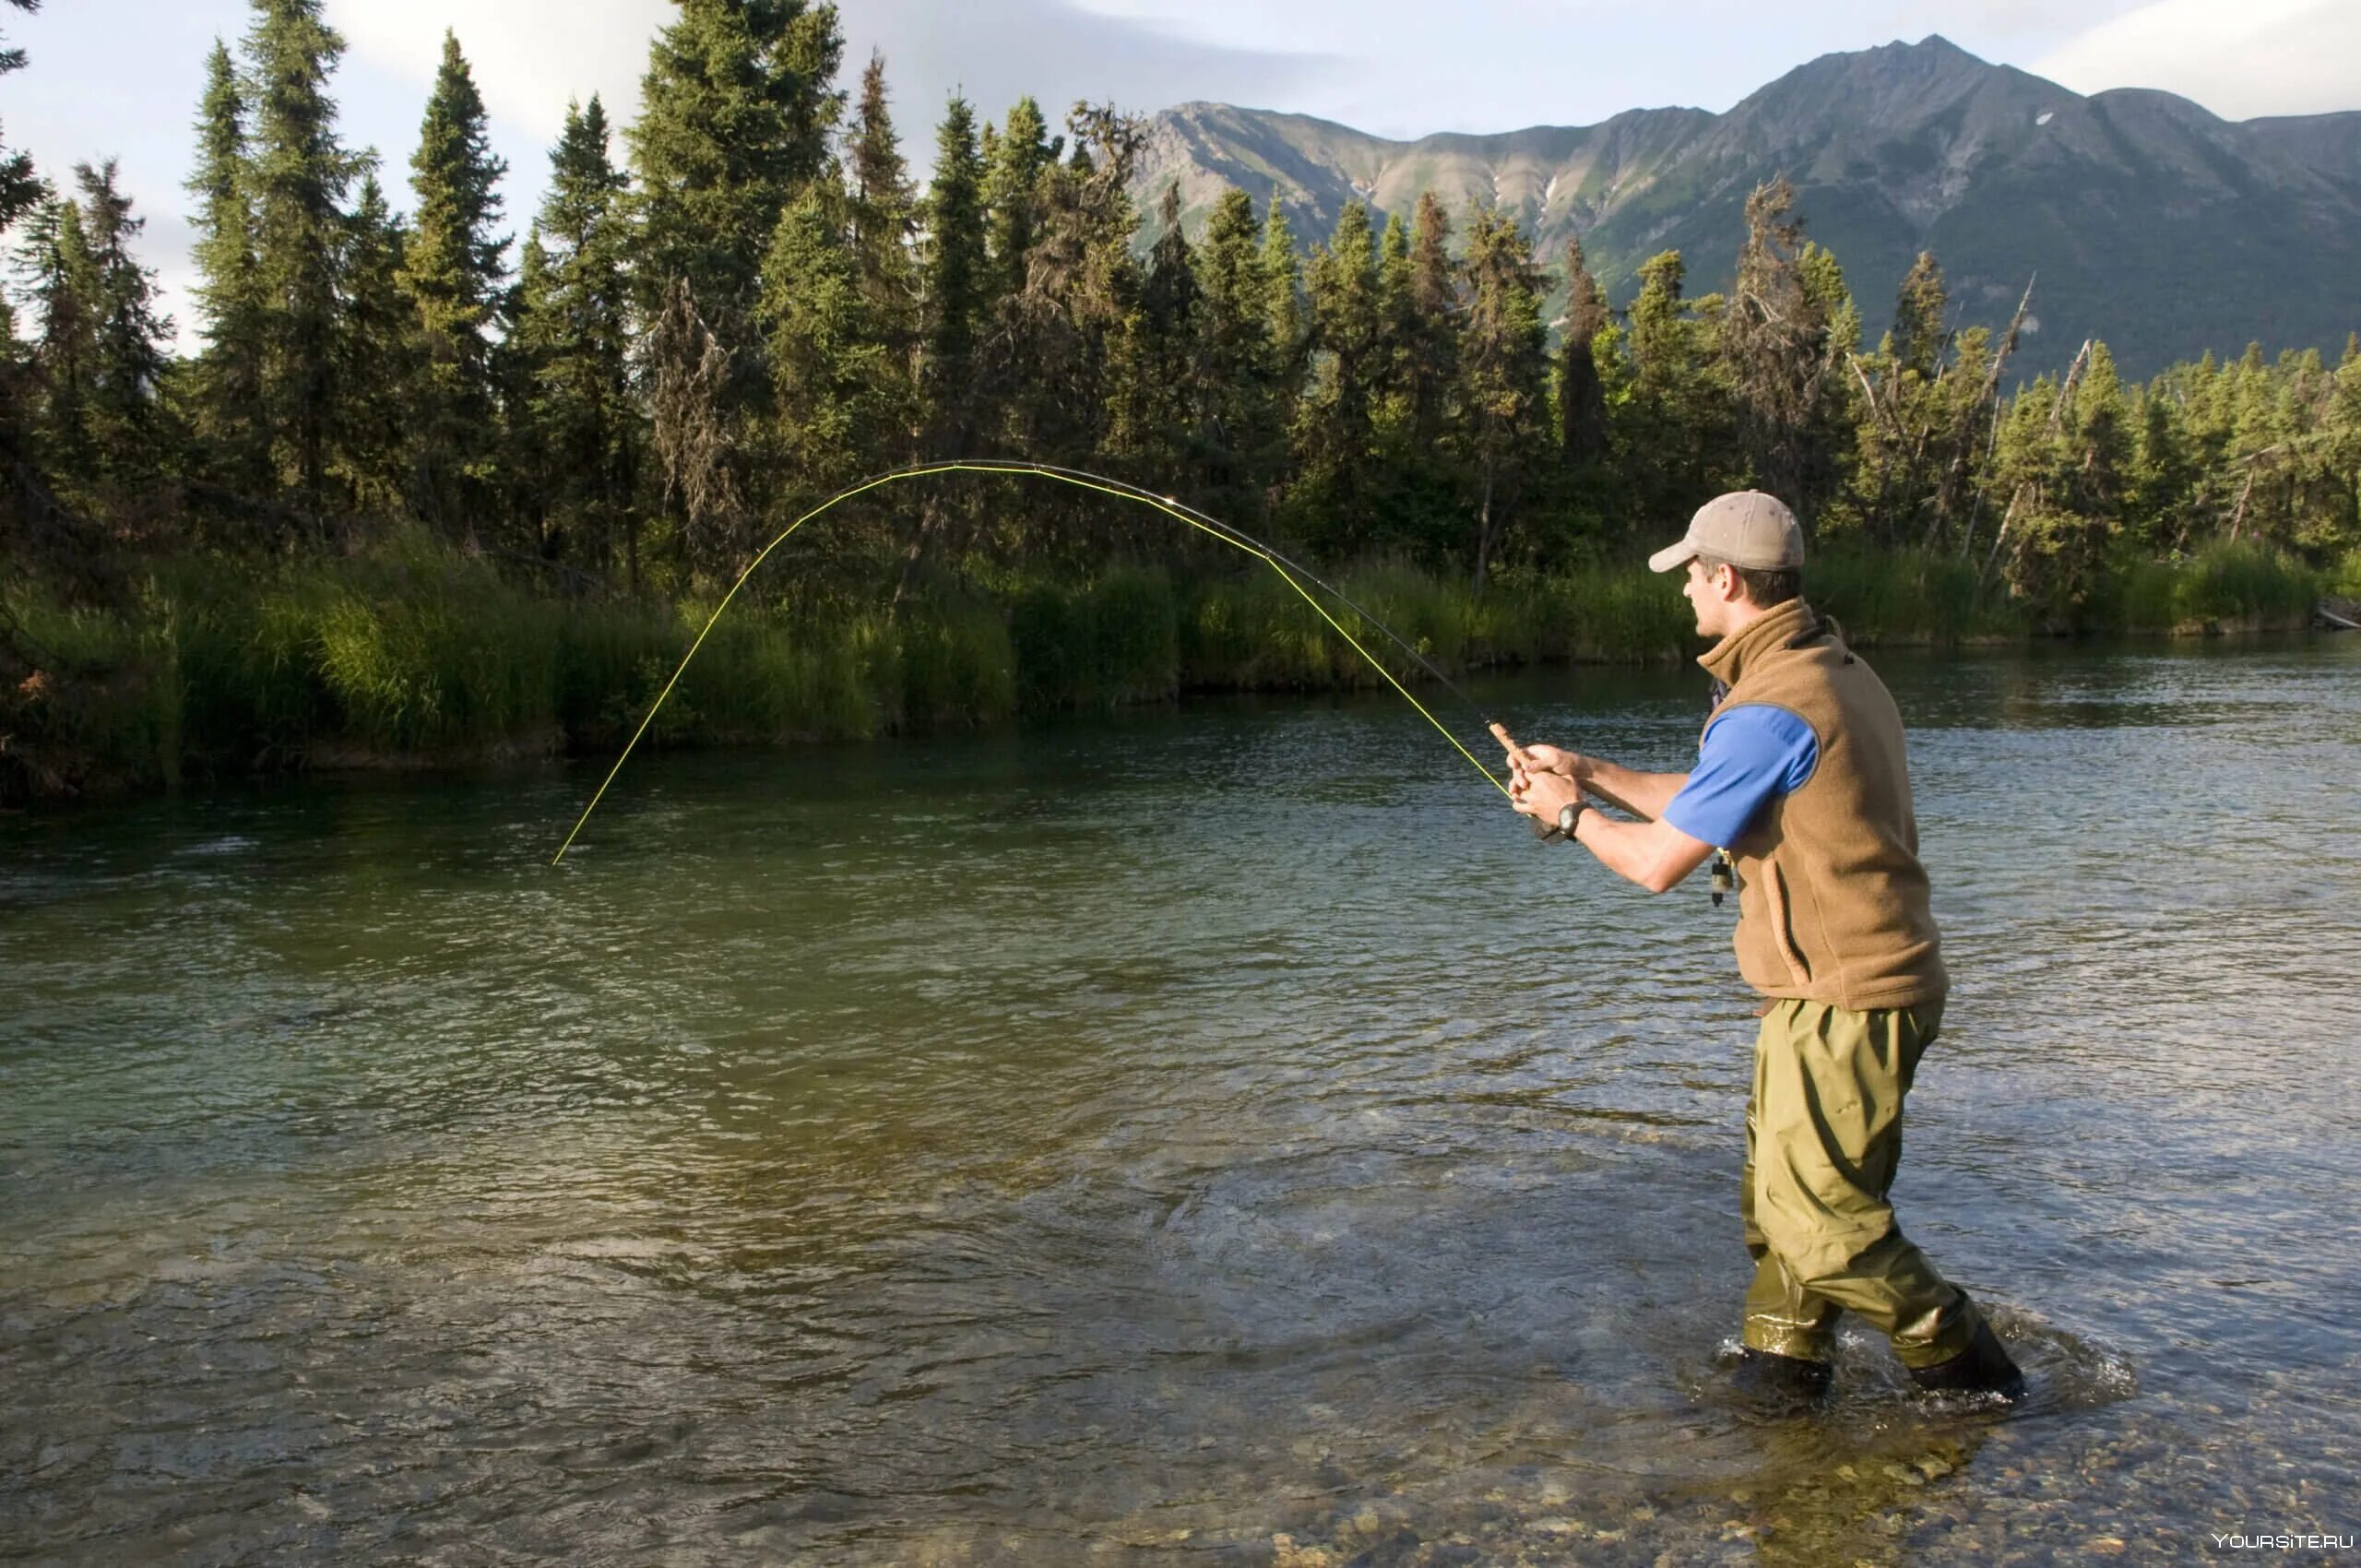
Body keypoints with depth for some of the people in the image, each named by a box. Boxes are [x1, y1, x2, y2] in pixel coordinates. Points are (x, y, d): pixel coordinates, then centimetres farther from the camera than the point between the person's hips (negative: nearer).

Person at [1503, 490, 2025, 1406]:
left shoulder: (1768, 710, -22)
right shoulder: (1836, 671, 11)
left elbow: (1657, 863, -16)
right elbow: (1711, 803, 20)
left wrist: (1569, 816, 2)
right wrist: (1591, 773, 19)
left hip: (1841, 1002, -10)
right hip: (1854, 987, 10)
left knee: (1821, 1223, 0)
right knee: (1778, 1198, 17)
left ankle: (1972, 1377, 14)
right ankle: (1777, 1378, 26)